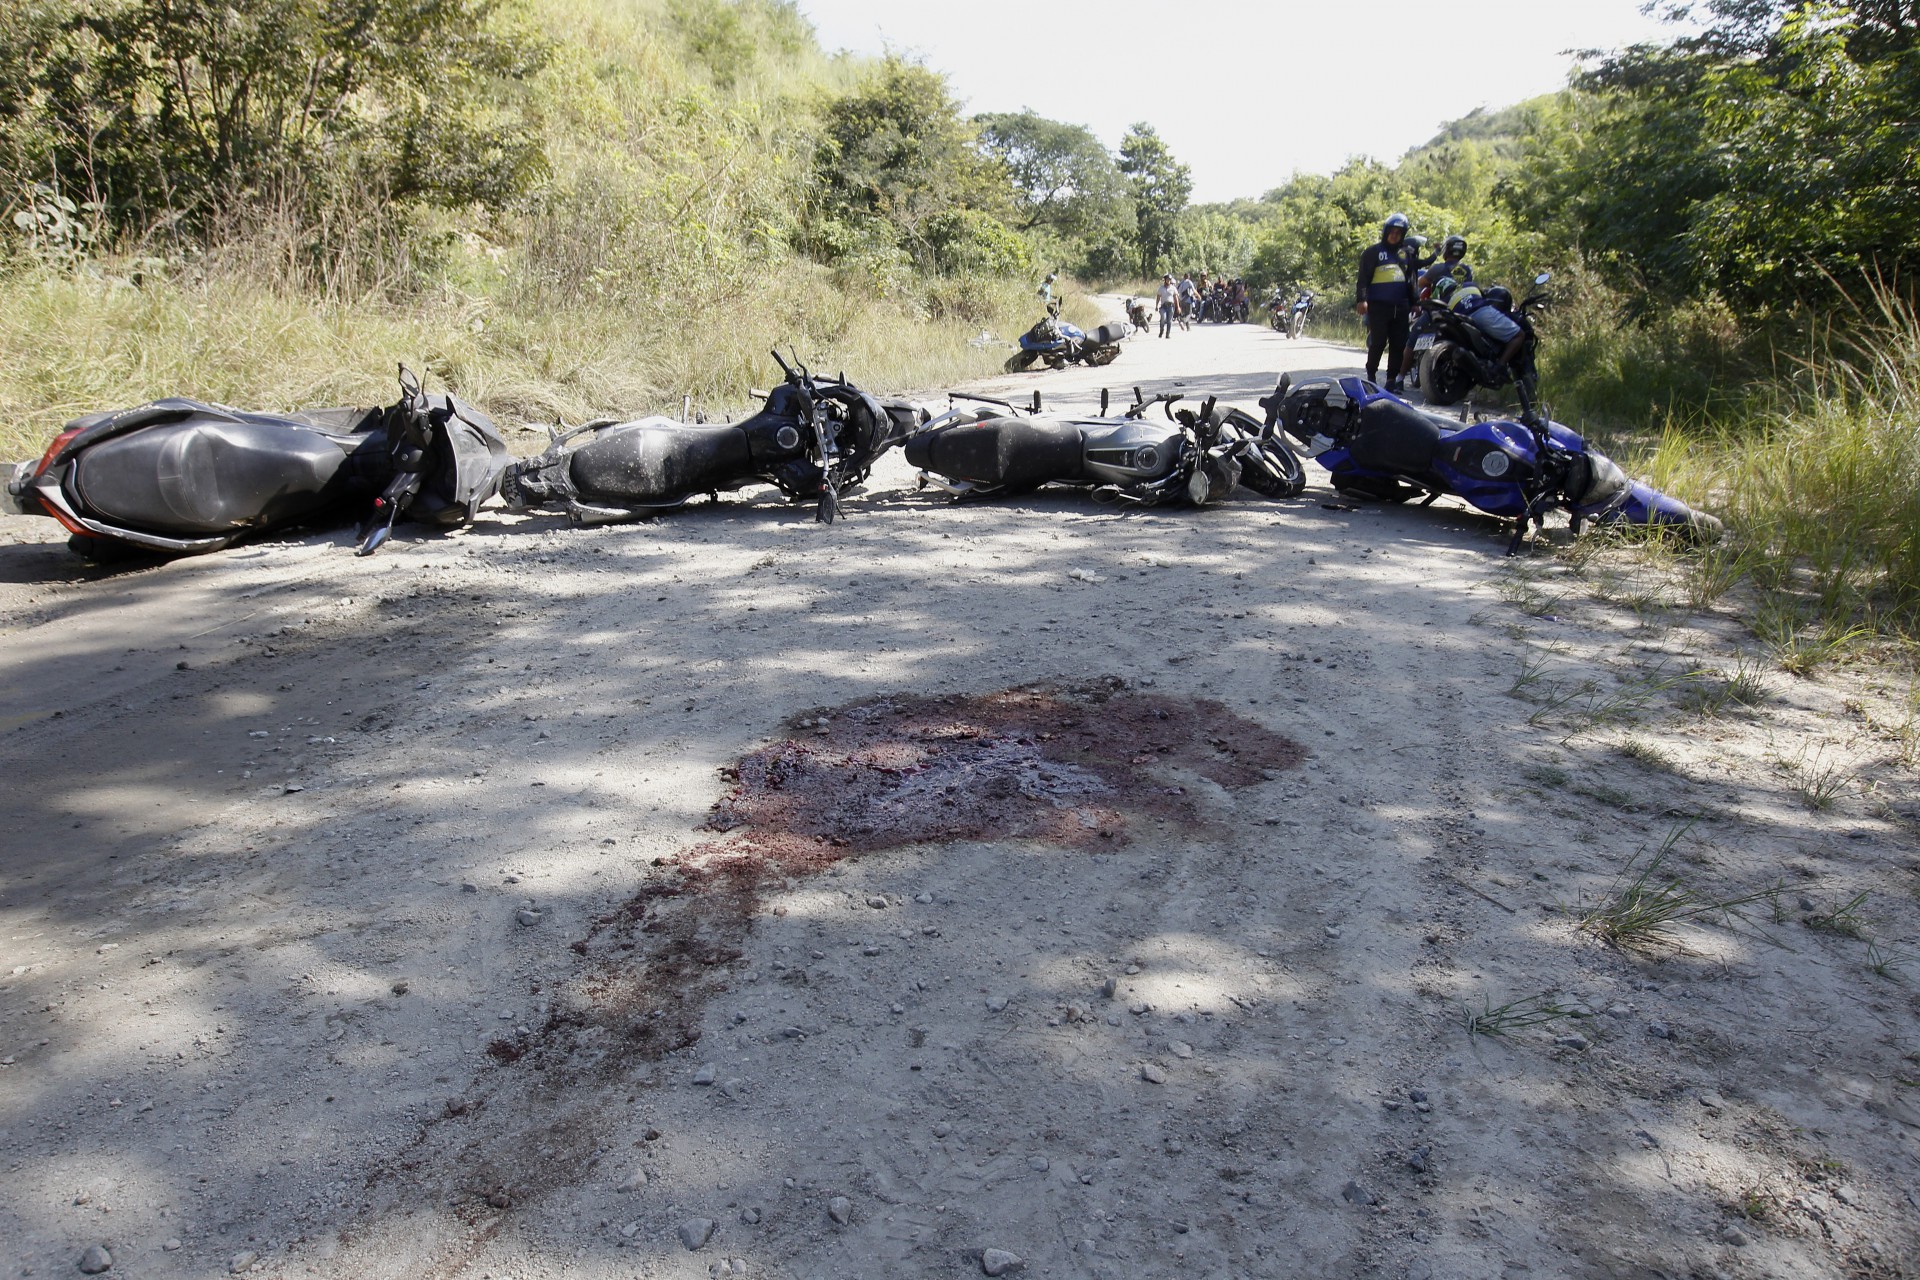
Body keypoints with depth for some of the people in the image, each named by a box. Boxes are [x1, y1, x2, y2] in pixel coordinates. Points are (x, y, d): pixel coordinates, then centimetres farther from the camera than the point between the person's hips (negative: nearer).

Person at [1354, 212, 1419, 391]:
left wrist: (1414, 302, 20)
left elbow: (1411, 280, 24)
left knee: (1399, 344, 2)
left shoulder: (1407, 252, 18)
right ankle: (1371, 375, 9)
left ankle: (1392, 380, 6)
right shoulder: (1373, 252, 2)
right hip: (1378, 305, -5)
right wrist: (1361, 299, -15)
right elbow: (1363, 277, -4)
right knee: (1378, 342, -7)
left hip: (1400, 306, 5)